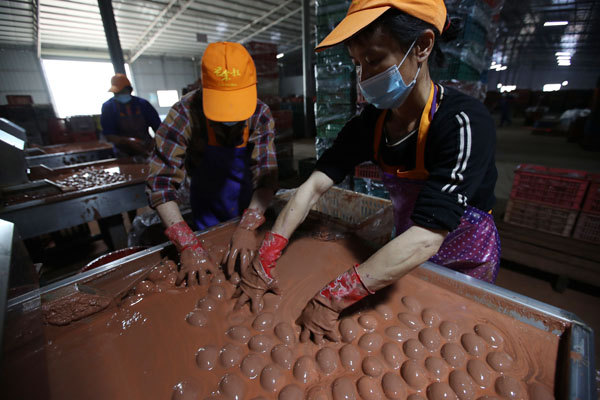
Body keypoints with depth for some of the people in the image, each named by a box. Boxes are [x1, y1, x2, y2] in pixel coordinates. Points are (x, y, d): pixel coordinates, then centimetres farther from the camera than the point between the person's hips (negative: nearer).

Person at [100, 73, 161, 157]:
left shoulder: (142, 104, 6)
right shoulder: (108, 106, 4)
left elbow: (158, 127, 4)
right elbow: (109, 136, -1)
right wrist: (128, 141, -20)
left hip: (147, 149, 1)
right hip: (125, 154, -1)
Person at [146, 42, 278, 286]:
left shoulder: (261, 115, -20)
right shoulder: (185, 113, -25)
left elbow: (267, 176, -24)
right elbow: (161, 182, -28)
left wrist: (248, 226, -38)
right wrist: (188, 246, -37)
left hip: (252, 208, 2)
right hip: (209, 215, -1)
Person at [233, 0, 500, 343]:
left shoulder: (465, 124, -31)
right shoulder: (370, 124, -14)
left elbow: (427, 237, -39)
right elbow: (315, 185, -19)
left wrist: (332, 300, -41)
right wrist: (266, 258, -25)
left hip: (465, 262, -4)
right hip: (404, 254, 4)